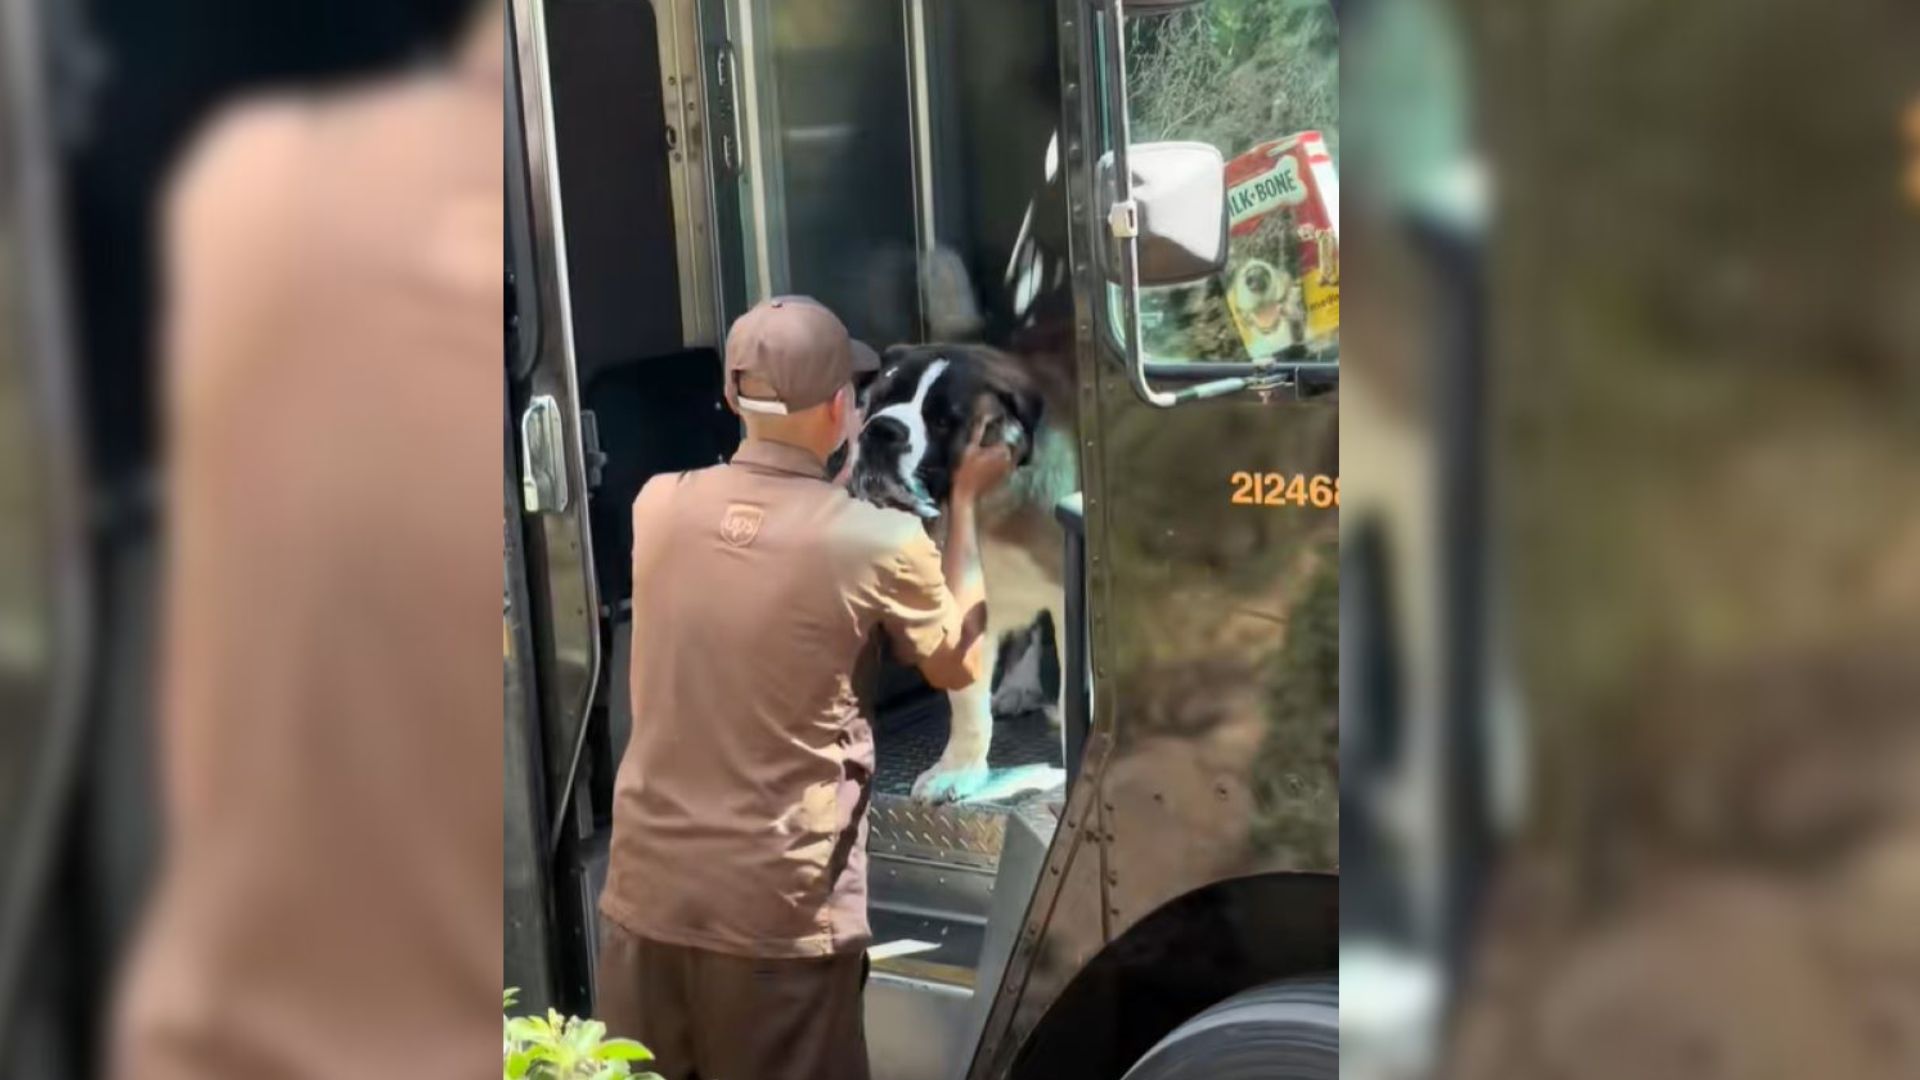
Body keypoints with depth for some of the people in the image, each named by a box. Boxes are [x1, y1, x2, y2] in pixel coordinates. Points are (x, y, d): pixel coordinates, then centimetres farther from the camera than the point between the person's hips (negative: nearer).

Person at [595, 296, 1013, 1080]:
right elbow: (959, 666, 5)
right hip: (779, 915, -4)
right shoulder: (879, 543, -14)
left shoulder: (658, 507, -3)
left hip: (646, 892, 4)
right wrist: (964, 503, 13)